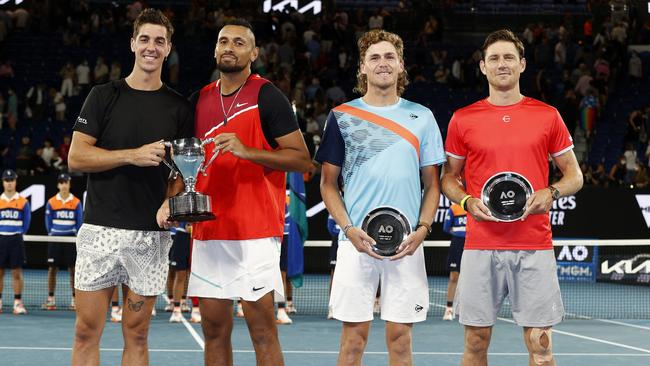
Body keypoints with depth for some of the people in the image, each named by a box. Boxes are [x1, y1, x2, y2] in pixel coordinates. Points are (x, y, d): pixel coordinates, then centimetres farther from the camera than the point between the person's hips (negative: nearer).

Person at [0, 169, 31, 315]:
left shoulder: (23, 202, 2)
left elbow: (26, 223, 9)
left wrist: (18, 233, 6)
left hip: (16, 240, -1)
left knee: (17, 273, -1)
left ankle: (18, 303, 2)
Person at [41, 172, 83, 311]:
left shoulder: (76, 202, 1)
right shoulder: (51, 202, 3)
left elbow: (79, 221, 5)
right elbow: (48, 221, 7)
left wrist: (76, 234, -2)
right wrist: (51, 233, 1)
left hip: (71, 238, -1)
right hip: (55, 238, 1)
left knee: (73, 269, 0)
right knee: (52, 268, 1)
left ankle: (75, 300, 5)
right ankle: (51, 299, 7)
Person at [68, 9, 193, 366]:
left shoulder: (179, 107, 9)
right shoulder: (103, 96, 5)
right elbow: (76, 157, -2)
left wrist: (171, 202, -11)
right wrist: (133, 155, -14)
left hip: (151, 233, 1)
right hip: (100, 227, -1)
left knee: (136, 335, 5)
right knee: (86, 332, 0)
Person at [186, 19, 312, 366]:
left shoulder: (267, 96, -3)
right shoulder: (199, 100, 14)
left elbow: (302, 159, -7)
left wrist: (247, 151, -18)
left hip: (255, 232, -6)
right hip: (208, 231, 6)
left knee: (262, 331, -5)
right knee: (214, 331, 8)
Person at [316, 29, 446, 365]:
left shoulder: (421, 117, 8)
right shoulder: (342, 117, 5)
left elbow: (432, 183, 10)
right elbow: (328, 183, 7)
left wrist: (423, 228, -6)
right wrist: (349, 229, -8)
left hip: (407, 245, 1)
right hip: (357, 241, -1)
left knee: (400, 336, 3)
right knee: (354, 335, 0)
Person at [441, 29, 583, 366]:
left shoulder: (547, 116, 6)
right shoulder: (462, 119, 6)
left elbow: (574, 174, 11)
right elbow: (449, 177, 14)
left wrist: (551, 193, -10)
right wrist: (467, 201, -7)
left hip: (535, 247, 0)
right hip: (481, 246, 0)